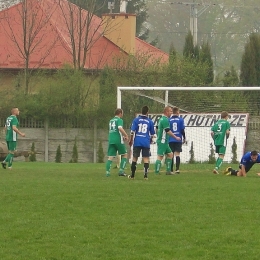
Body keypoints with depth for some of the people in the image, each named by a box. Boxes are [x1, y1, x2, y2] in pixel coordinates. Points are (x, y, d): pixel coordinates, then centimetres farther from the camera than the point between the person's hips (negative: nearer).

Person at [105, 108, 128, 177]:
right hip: (118, 140, -6)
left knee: (110, 157, 3)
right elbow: (120, 128, -22)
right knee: (125, 155, 10)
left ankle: (107, 171, -10)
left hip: (111, 140, 6)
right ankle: (121, 171, 0)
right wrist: (126, 135, -11)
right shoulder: (119, 120, -4)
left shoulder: (111, 120, 19)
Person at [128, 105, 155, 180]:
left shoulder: (136, 120, 0)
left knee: (134, 158, 9)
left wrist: (131, 140, 7)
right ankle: (145, 175, -8)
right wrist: (150, 139, 29)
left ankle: (132, 175, 13)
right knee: (146, 158, 2)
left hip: (137, 142, 0)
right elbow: (152, 134, 10)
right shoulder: (150, 121, 3)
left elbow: (132, 131, -4)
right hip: (146, 143, 0)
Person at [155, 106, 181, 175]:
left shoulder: (161, 119, 16)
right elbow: (168, 131, -18)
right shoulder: (165, 120, -15)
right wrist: (176, 137, -10)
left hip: (164, 142, 10)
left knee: (170, 154, 14)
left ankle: (168, 171, 15)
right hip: (162, 141, -10)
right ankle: (157, 172, -10)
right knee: (160, 156, -9)